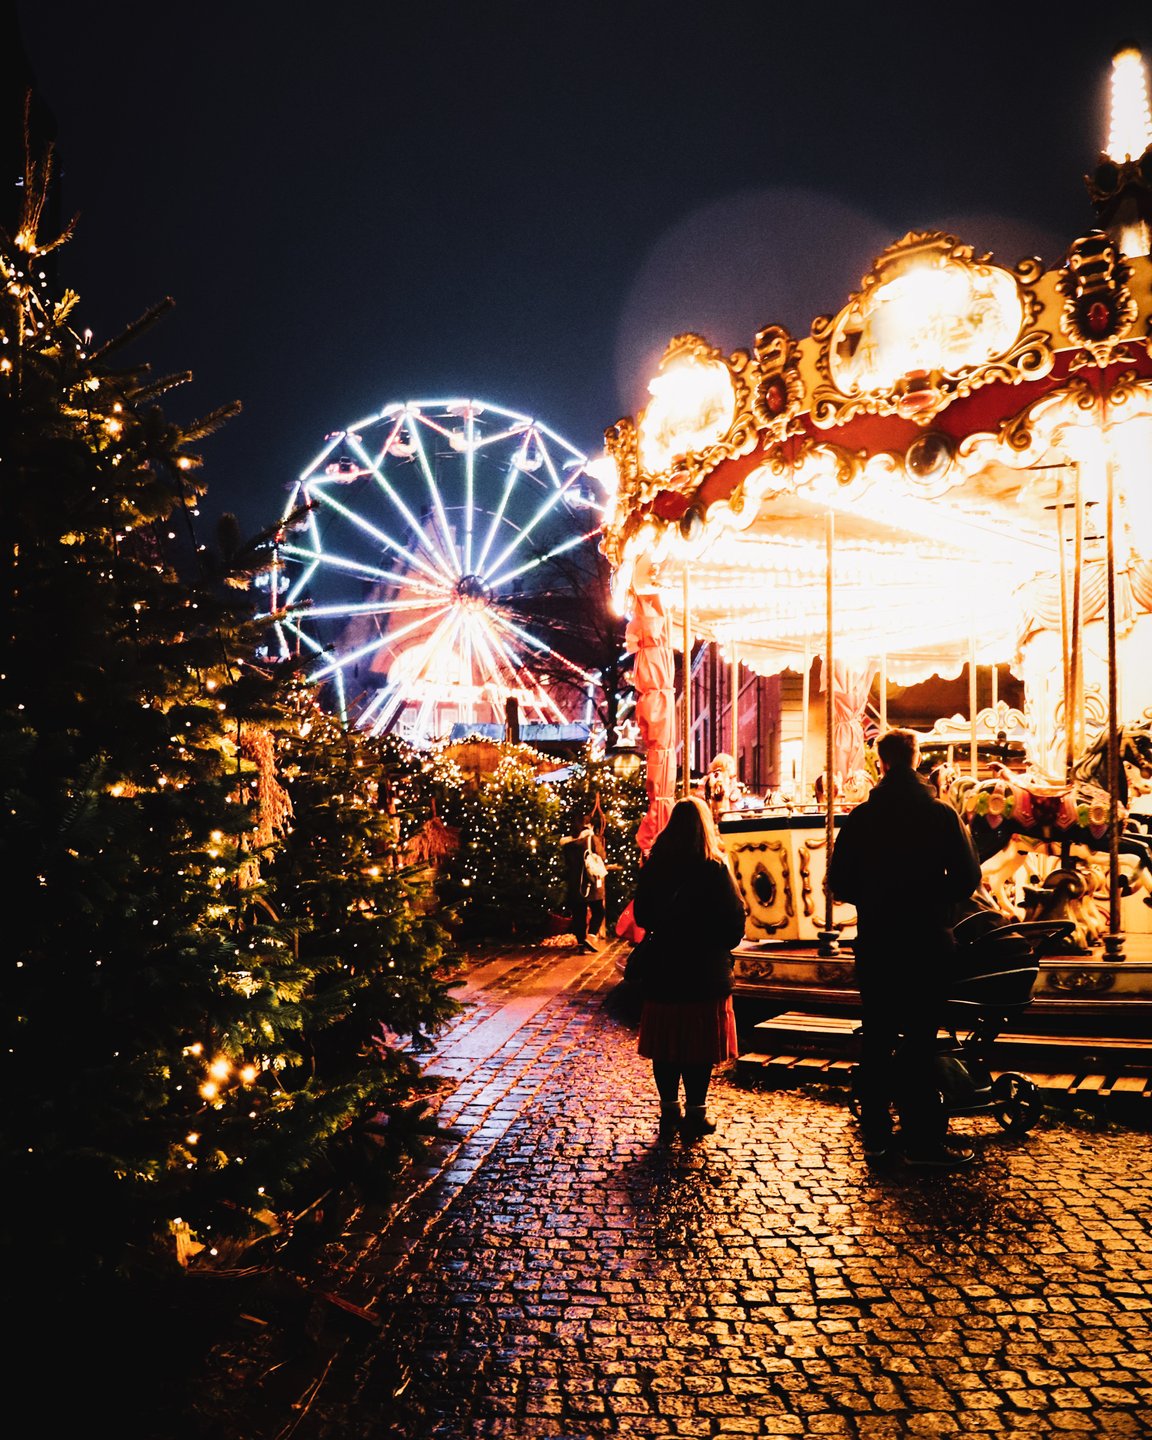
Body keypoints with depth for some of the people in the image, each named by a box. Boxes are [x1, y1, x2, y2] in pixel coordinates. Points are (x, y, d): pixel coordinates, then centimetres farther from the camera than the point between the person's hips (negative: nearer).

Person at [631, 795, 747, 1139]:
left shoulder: (653, 867, -1)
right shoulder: (714, 868, -12)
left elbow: (642, 916, 7)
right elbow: (734, 920, -9)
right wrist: (719, 944, 8)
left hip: (662, 970, 3)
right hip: (705, 972, -3)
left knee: (665, 1042, 12)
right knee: (701, 1045, 6)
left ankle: (669, 1111, 18)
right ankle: (695, 1113, 12)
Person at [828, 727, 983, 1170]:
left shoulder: (859, 818, -1)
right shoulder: (941, 815, -6)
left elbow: (839, 882, 0)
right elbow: (967, 878, -7)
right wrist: (935, 903, 11)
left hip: (874, 942, 2)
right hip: (925, 942, -2)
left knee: (877, 1037, 10)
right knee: (919, 1039, 1)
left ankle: (875, 1133, 16)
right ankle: (923, 1140, 3)